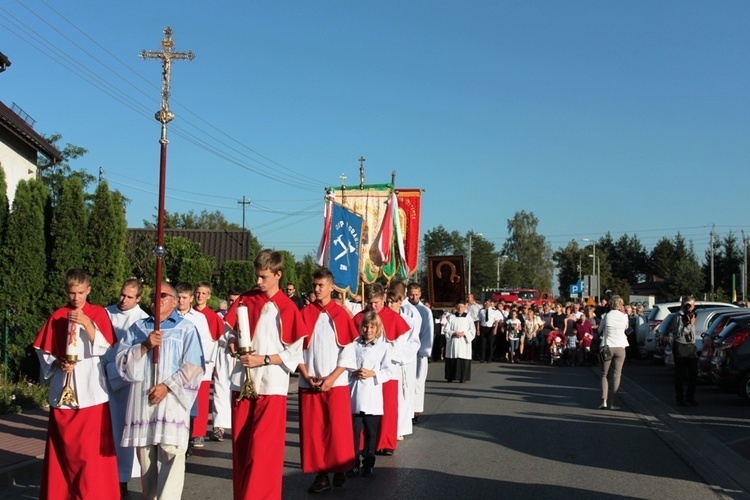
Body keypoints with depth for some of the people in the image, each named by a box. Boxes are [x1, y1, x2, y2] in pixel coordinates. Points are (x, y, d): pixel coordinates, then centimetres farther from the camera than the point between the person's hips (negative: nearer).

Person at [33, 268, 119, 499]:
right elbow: (43, 351, 8)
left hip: (92, 392, -2)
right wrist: (58, 363, -11)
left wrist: (87, 324, -18)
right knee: (63, 448, 6)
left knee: (92, 449, -3)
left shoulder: (99, 314, 2)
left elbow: (106, 349, -7)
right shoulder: (57, 317, 6)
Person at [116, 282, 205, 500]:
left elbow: (193, 367, -3)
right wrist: (144, 346, -10)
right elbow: (121, 361, 5)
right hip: (142, 400, 4)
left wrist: (167, 386, -12)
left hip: (171, 401, -3)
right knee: (145, 456, 6)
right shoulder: (138, 327, 16)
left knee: (171, 454, -11)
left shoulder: (186, 328, 6)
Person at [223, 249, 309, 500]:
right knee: (240, 446, 9)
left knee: (262, 450, -6)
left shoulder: (288, 308, -4)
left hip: (272, 386, -4)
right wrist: (233, 343, -5)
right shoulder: (245, 300, 8)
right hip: (242, 382, 4)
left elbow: (296, 352, -5)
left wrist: (263, 359, -14)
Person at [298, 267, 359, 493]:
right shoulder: (305, 314, 4)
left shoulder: (341, 314, 0)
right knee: (312, 430, 1)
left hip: (336, 382, -2)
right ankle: (321, 474, 8)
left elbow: (349, 350, -3)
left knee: (337, 429, 0)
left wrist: (332, 377, -10)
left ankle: (340, 470, 15)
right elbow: (297, 348, 4)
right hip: (309, 383, 2)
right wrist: (306, 376, -7)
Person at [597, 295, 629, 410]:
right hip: (620, 347, 0)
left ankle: (604, 400, -4)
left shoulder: (607, 315, -4)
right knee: (616, 375, 6)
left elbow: (599, 330, 7)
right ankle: (613, 403, 2)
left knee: (604, 375, 10)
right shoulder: (624, 316, -2)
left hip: (607, 347, 0)